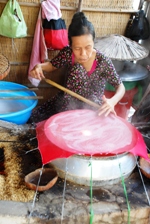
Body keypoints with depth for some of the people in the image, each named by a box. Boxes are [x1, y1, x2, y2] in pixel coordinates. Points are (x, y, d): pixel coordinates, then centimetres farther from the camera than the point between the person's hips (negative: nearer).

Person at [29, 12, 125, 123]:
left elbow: (121, 86, -13)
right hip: (66, 102, 3)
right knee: (34, 117, -6)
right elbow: (52, 65, 6)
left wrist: (112, 101, -35)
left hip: (91, 109, -2)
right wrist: (39, 66, -17)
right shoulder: (67, 53, -14)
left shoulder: (103, 62, -22)